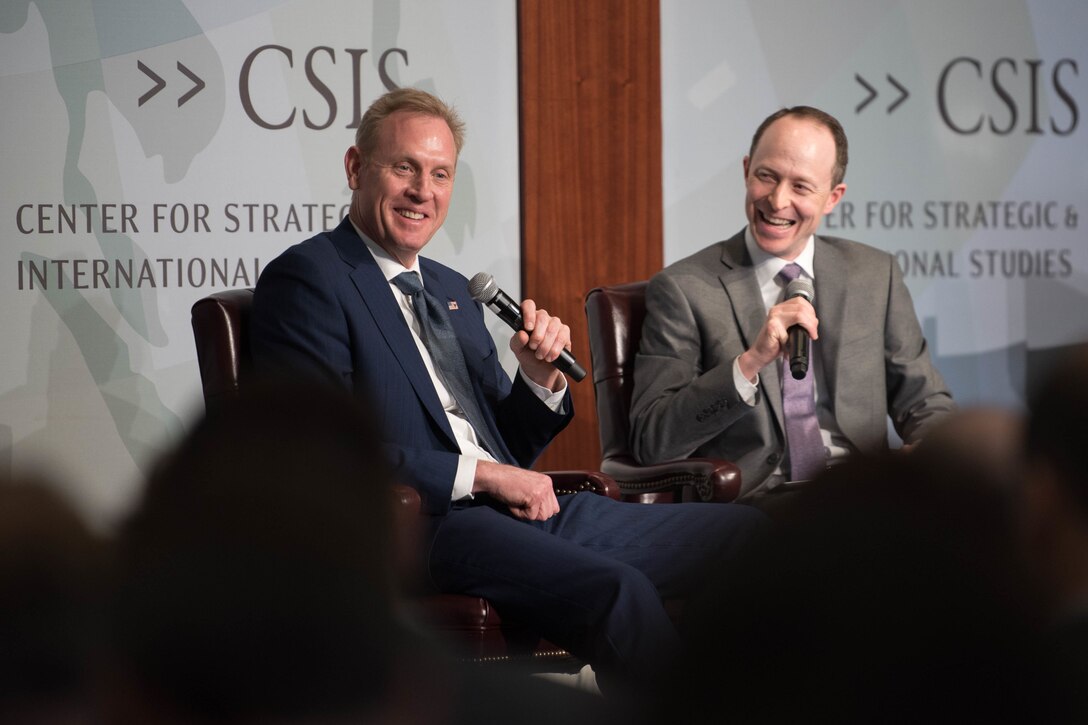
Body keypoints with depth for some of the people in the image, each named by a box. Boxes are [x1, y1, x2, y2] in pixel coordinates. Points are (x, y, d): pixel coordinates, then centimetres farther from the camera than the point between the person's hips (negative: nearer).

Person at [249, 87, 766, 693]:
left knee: (744, 531, -10)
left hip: (526, 510, 8)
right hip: (421, 527, -8)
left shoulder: (454, 291, 25)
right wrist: (479, 474, -14)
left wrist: (540, 376, 5)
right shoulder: (305, 280, 0)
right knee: (617, 589, -34)